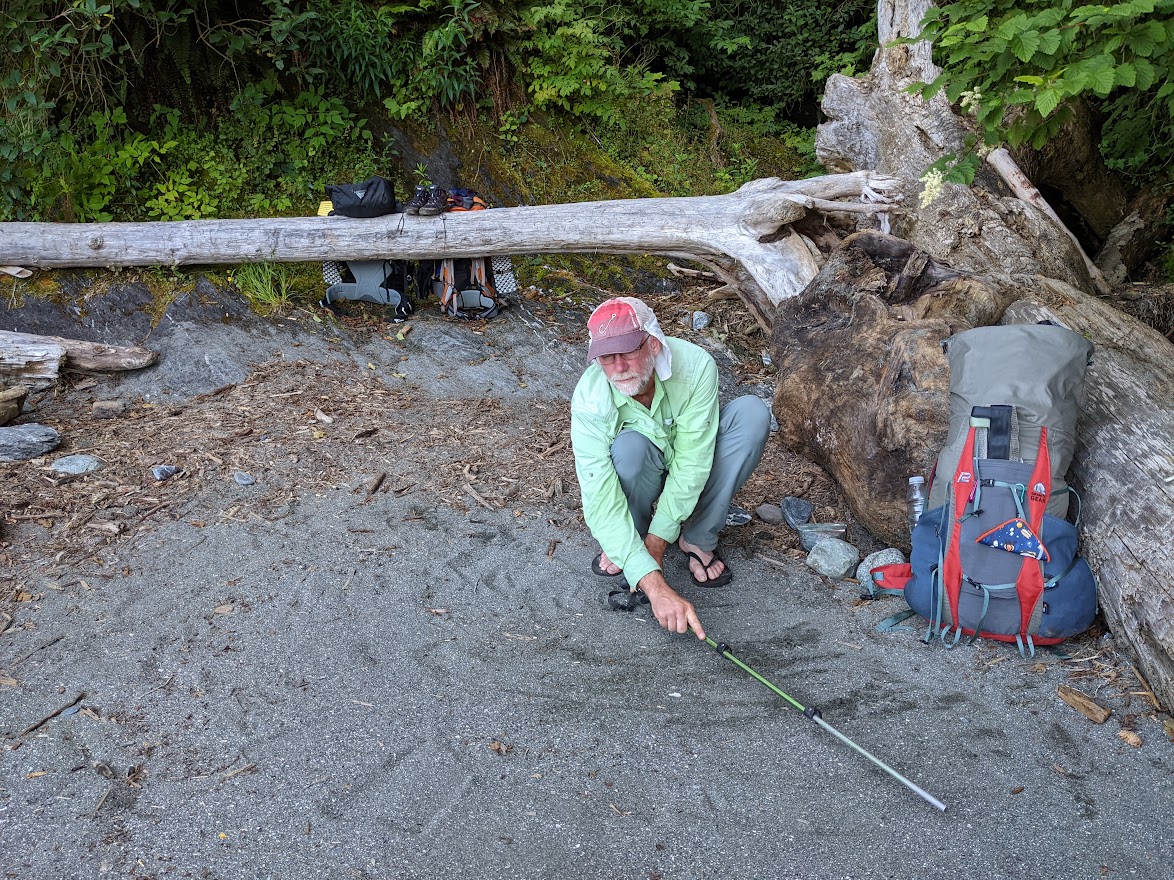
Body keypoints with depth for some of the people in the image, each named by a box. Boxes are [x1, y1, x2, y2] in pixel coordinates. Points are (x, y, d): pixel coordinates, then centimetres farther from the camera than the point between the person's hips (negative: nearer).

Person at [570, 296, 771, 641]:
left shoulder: (695, 365, -32)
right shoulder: (590, 398, -32)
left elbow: (691, 464, -28)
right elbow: (600, 499, -37)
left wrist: (657, 540, -28)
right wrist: (653, 584, -45)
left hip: (687, 467, 1)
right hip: (642, 473, -1)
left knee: (752, 413, -25)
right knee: (629, 445, -36)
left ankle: (697, 539, -14)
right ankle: (623, 540, -5)